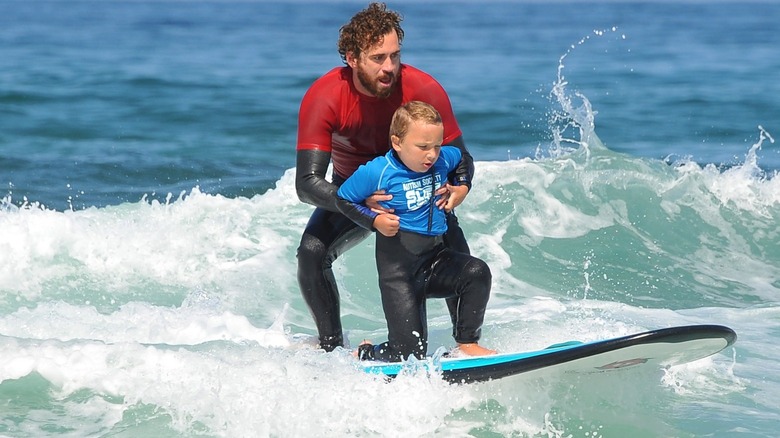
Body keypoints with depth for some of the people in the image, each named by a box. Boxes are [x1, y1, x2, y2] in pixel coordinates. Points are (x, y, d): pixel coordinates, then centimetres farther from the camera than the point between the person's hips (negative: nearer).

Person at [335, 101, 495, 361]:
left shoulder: (443, 160, 2)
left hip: (436, 258, 5)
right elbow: (343, 199, 0)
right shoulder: (376, 172, -13)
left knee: (477, 272, -27)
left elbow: (463, 158, 26)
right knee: (409, 353, -10)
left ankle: (467, 344, -10)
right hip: (399, 272, -5)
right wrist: (375, 221, -13)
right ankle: (363, 355, 23)